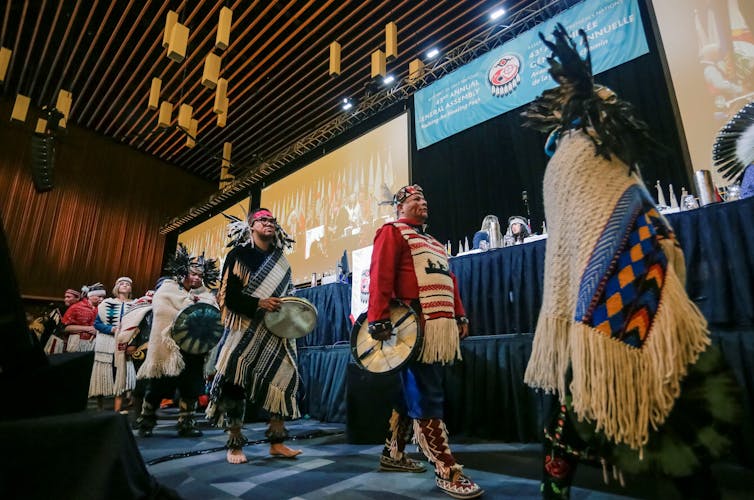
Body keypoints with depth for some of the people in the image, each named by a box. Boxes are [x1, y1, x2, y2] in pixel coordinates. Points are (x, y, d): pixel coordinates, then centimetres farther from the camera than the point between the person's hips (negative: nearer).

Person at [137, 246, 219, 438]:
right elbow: (160, 309, -12)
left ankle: (186, 423, 17)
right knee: (159, 385, 6)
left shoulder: (206, 295, 13)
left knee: (191, 386, 6)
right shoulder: (168, 287, 4)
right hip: (169, 346, -3)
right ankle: (146, 421, 24)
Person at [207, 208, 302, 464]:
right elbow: (228, 295, -9)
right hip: (245, 330, -4)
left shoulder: (281, 260, 15)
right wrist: (259, 303, -21)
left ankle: (276, 441, 9)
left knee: (284, 378, -2)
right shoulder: (238, 255, 0)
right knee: (236, 382, -2)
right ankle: (235, 445, 13)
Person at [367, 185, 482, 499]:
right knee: (427, 399, -4)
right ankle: (447, 471, 5)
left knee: (412, 394, 15)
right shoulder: (392, 232, 0)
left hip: (440, 327, 9)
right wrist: (379, 319, -20)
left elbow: (448, 280, 24)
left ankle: (393, 455, 28)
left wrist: (460, 316, 16)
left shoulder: (433, 242, 27)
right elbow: (380, 276, -12)